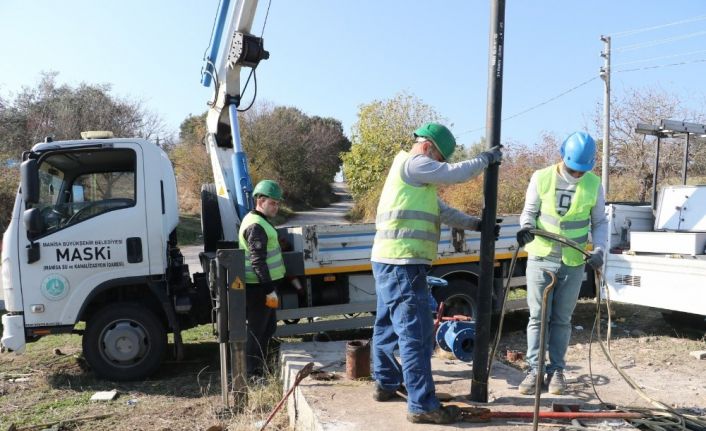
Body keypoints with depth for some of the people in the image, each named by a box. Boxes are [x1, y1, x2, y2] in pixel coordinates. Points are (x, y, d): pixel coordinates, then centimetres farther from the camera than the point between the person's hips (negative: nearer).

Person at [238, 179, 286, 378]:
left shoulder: (259, 220, 15)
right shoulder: (256, 226, -18)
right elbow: (258, 262, -23)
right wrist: (269, 290, -22)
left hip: (263, 286, 10)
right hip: (259, 287, -10)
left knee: (268, 327, 18)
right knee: (257, 331, -2)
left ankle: (260, 368, 29)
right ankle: (252, 374, 8)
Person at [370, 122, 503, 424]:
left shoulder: (417, 177, 25)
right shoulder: (412, 164, -6)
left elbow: (442, 211, 22)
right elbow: (455, 173, -10)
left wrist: (477, 224, 14)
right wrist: (487, 159, 6)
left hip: (392, 262, 11)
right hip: (401, 263, -11)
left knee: (389, 326, 18)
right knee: (416, 333, -9)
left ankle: (386, 384, 31)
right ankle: (422, 405, -5)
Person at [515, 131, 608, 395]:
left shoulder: (593, 184, -2)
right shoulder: (541, 178, -6)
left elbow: (599, 222, 7)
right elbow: (529, 211, 1)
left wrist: (599, 249, -10)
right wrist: (526, 227, -22)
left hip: (573, 263, 1)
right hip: (540, 258, -1)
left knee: (561, 319, 9)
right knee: (538, 317, 4)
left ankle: (556, 370, 21)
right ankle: (534, 369, 13)